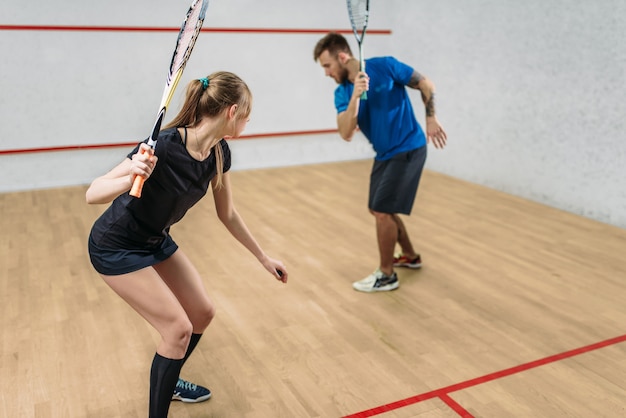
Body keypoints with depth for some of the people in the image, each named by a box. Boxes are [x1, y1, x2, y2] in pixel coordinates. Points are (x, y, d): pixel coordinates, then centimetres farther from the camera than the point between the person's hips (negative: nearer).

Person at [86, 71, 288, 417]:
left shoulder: (219, 152, -9)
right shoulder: (164, 146, -32)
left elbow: (227, 214, 5)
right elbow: (92, 194, -29)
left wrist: (264, 258, 11)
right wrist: (130, 178, -50)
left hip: (156, 241, 8)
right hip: (116, 246, -7)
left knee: (202, 313, 10)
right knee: (178, 328, -11)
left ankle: (167, 382, 37)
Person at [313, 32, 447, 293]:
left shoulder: (385, 66, -14)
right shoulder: (342, 93, -1)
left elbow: (426, 85, -3)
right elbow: (346, 134, -16)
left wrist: (431, 118, -10)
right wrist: (355, 97, -27)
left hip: (408, 149, -7)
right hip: (384, 154, 7)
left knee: (382, 210, -10)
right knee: (381, 210, 16)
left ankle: (386, 275, 6)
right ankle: (410, 257, 38)